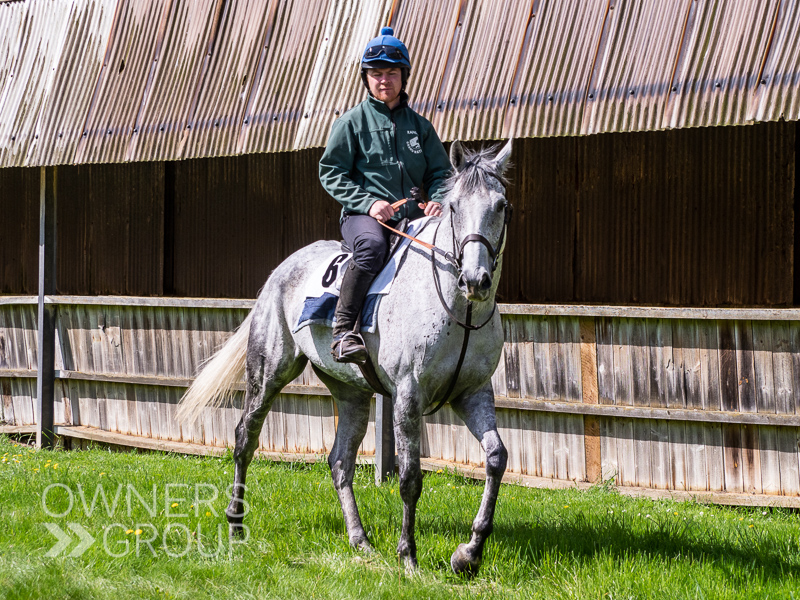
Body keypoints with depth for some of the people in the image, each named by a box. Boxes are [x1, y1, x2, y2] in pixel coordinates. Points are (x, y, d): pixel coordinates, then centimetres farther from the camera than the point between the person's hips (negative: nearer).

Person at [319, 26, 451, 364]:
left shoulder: (419, 125, 19)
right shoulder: (352, 121, 7)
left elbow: (440, 172, 19)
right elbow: (332, 173, 2)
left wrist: (438, 199, -6)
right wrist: (368, 202, -14)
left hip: (411, 214, 4)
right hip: (362, 213, -4)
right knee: (372, 245, -39)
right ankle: (343, 330, -36)